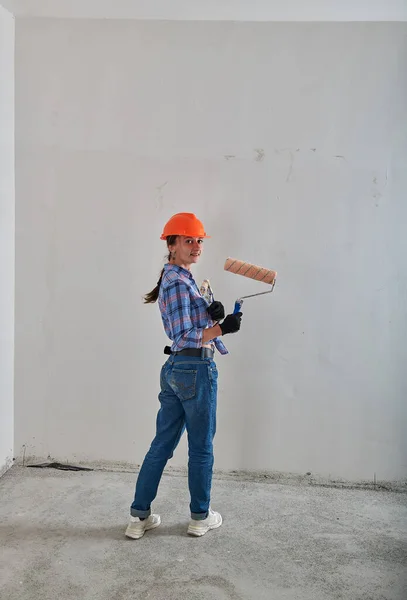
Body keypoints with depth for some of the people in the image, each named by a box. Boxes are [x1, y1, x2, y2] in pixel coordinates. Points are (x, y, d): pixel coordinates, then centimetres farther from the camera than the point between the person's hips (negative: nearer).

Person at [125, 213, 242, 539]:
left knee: (162, 443, 13)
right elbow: (184, 338, -19)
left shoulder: (175, 278, 14)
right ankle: (200, 516, 25)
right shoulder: (179, 282, -16)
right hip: (196, 369, -9)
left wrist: (212, 314, -2)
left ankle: (139, 516, 21)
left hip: (174, 369, 9)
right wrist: (222, 328, -21)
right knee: (201, 448, 8)